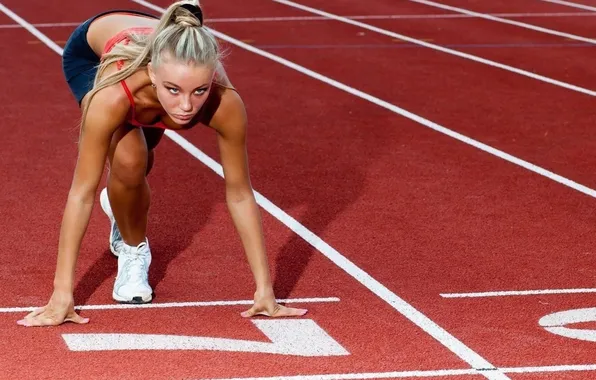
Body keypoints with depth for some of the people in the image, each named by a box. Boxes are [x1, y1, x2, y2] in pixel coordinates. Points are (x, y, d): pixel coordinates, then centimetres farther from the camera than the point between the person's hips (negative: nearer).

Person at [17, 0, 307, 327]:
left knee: (137, 164, 20)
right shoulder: (114, 94, -47)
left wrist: (264, 291, -28)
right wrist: (62, 294, -40)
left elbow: (240, 194, -29)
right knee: (129, 160, -24)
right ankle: (133, 250, 3)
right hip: (89, 51, -3)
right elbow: (82, 193, -39)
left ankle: (120, 204, 55)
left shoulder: (225, 103, -42)